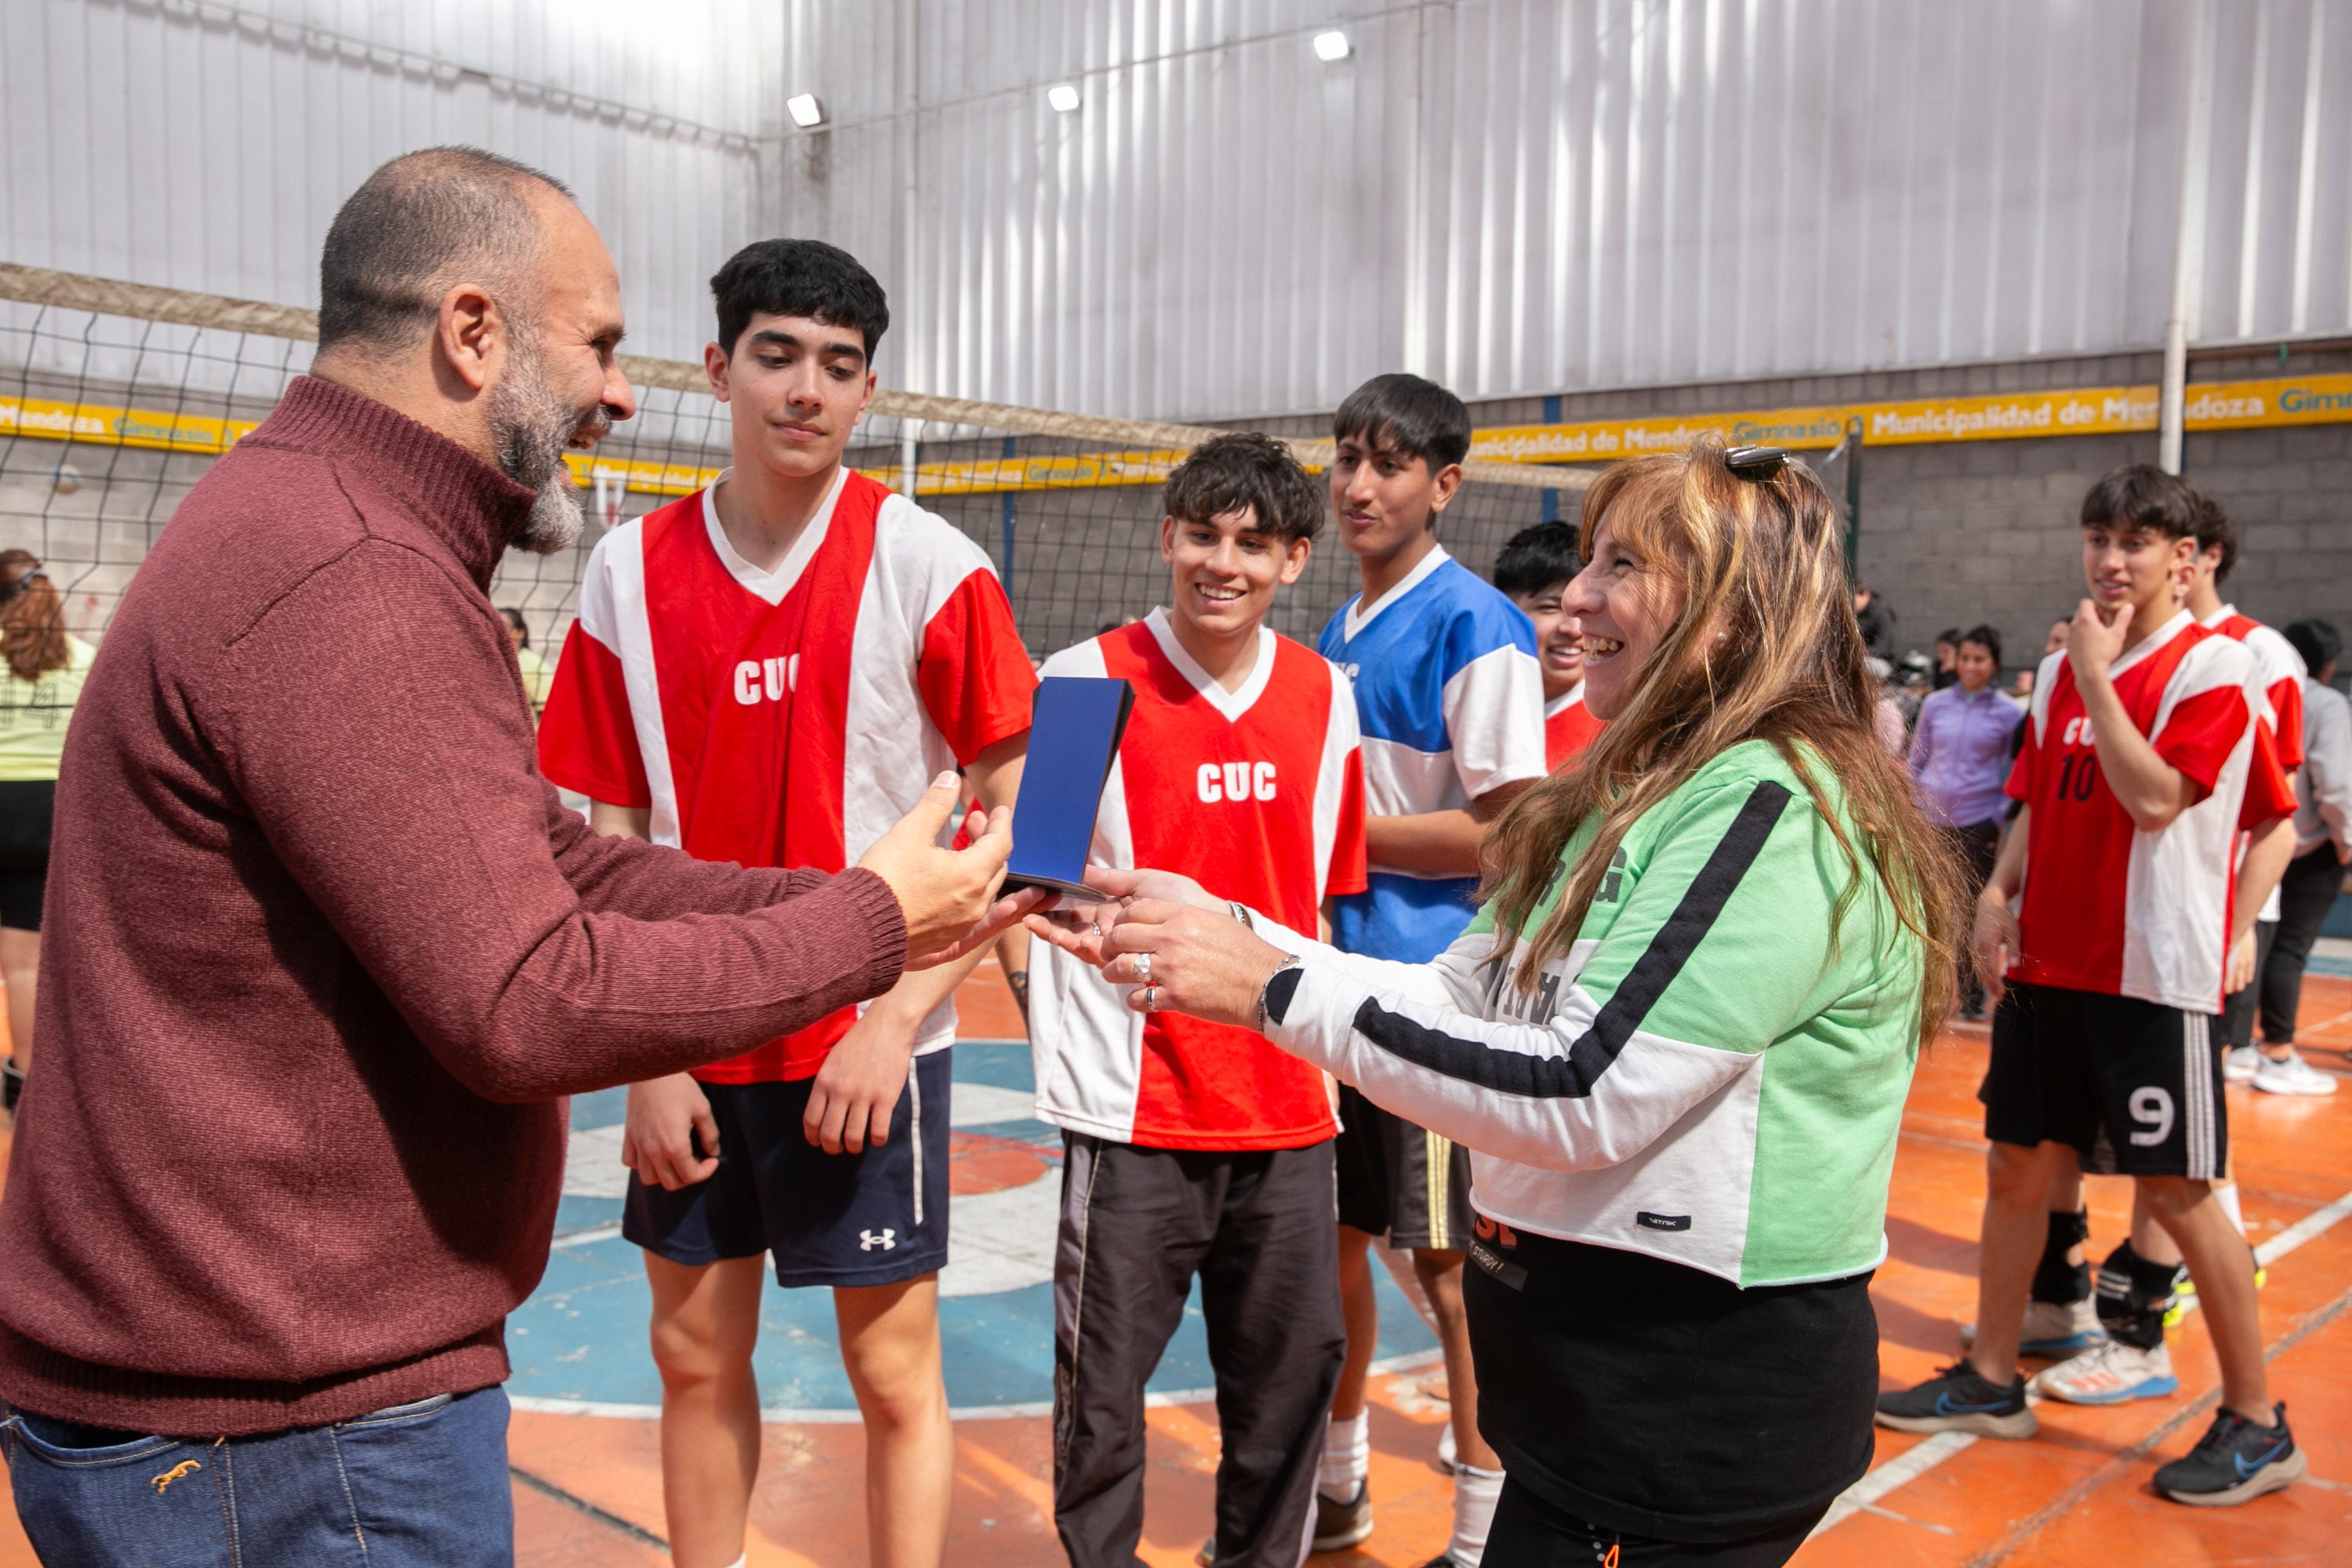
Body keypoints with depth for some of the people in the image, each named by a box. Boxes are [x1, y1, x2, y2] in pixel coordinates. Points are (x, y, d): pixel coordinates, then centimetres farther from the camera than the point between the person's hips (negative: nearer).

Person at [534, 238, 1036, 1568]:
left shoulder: (927, 567, -9)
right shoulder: (632, 572, 0)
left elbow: (1020, 813, -9)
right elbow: (614, 840, 3)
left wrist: (896, 1017, -15)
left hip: (867, 1047, -3)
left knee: (893, 1371, 6)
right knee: (696, 1354, 15)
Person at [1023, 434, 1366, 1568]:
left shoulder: (1327, 697, 5)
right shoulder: (1085, 681, -7)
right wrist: (1051, 1008, -19)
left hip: (1288, 1103, 4)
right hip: (1134, 1102, -3)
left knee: (1295, 1366, 14)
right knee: (1105, 1378, 6)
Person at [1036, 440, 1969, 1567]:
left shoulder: (1774, 808, -19)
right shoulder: (1629, 800, 10)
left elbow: (1584, 1093, -25)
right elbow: (1461, 997, 6)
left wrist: (1277, 990, -23)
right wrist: (1225, 935, -4)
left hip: (1699, 1401, -8)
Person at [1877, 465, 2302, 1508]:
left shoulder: (2213, 667, -9)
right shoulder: (2061, 668, 10)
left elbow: (2154, 797, -22)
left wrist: (2097, 673, -18)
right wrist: (2000, 893, 3)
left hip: (2155, 972, -6)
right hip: (2049, 962, 7)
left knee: (2176, 1190, 0)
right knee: (2017, 1164, 11)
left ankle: (2257, 1423, 16)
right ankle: (1990, 1382, 25)